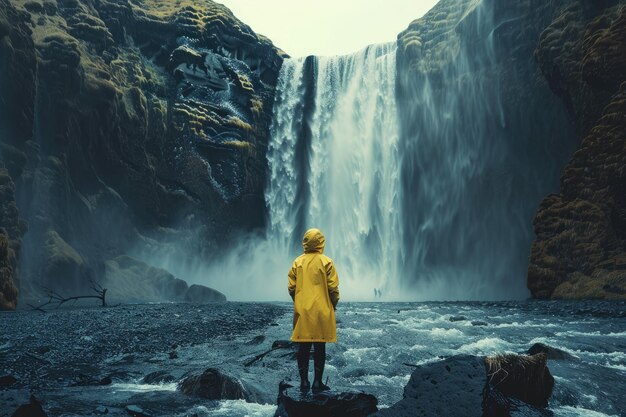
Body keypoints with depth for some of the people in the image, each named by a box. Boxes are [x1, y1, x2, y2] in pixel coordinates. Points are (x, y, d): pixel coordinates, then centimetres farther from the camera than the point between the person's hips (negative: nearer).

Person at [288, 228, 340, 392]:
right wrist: (334, 304, 8)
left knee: (303, 347, 7)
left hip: (302, 311, 2)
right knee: (320, 347, 4)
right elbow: (333, 288, -7)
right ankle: (317, 382, 6)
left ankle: (304, 381, 9)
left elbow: (291, 287, 2)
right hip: (322, 311, -2)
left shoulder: (298, 262, 2)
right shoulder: (326, 262, -6)